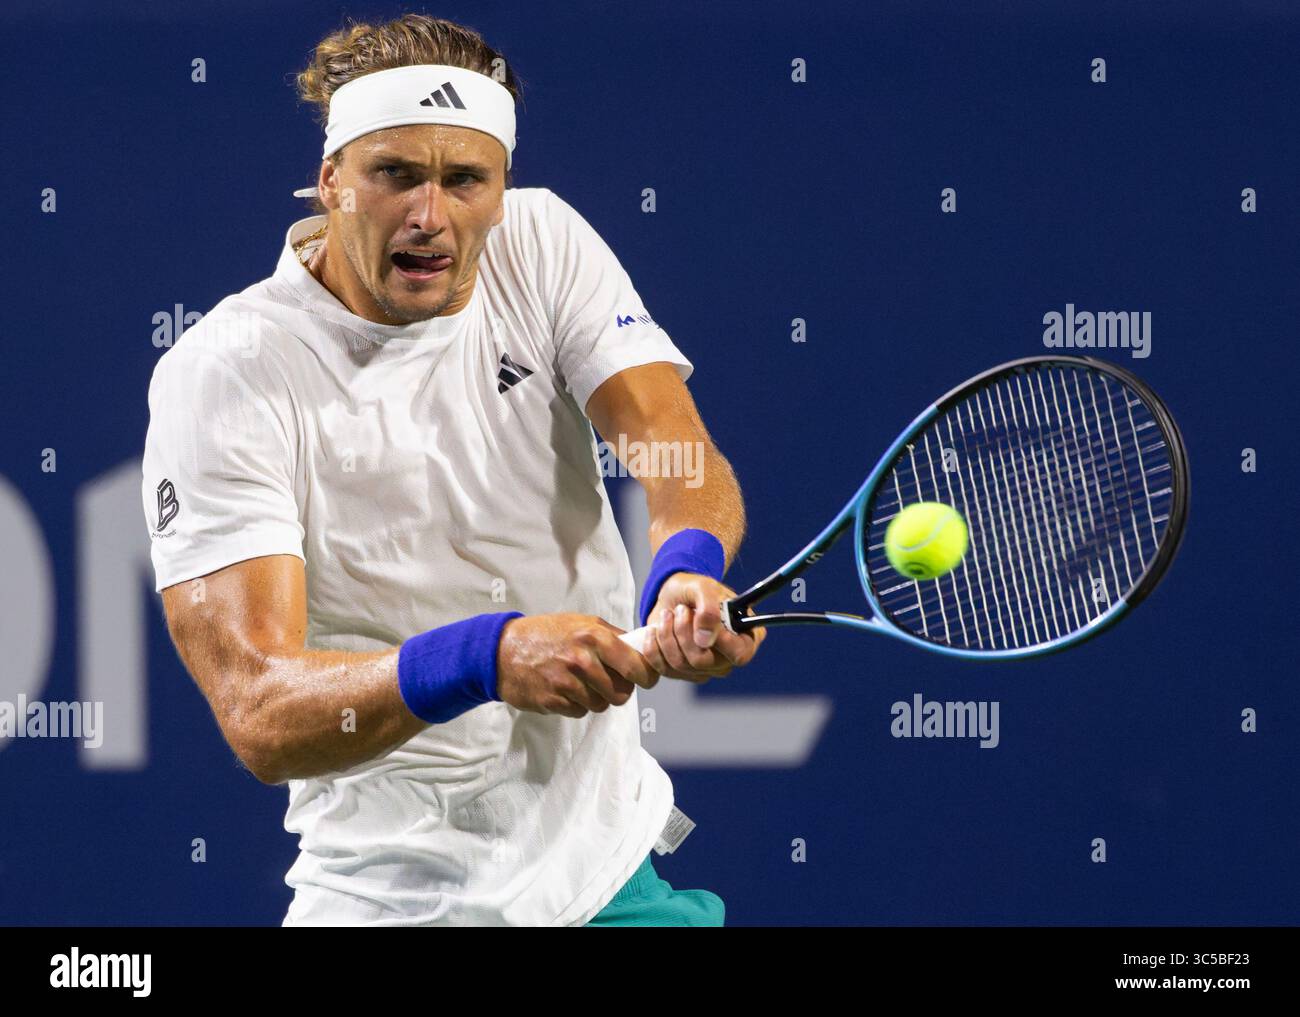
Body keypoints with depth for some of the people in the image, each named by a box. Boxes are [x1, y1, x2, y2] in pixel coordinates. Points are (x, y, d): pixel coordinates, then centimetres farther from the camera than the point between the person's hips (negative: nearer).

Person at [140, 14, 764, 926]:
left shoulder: (542, 244, -3)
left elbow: (682, 456, -15)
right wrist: (489, 659, -44)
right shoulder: (222, 375, -18)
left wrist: (689, 571, -39)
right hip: (395, 896, -4)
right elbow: (258, 714, -28)